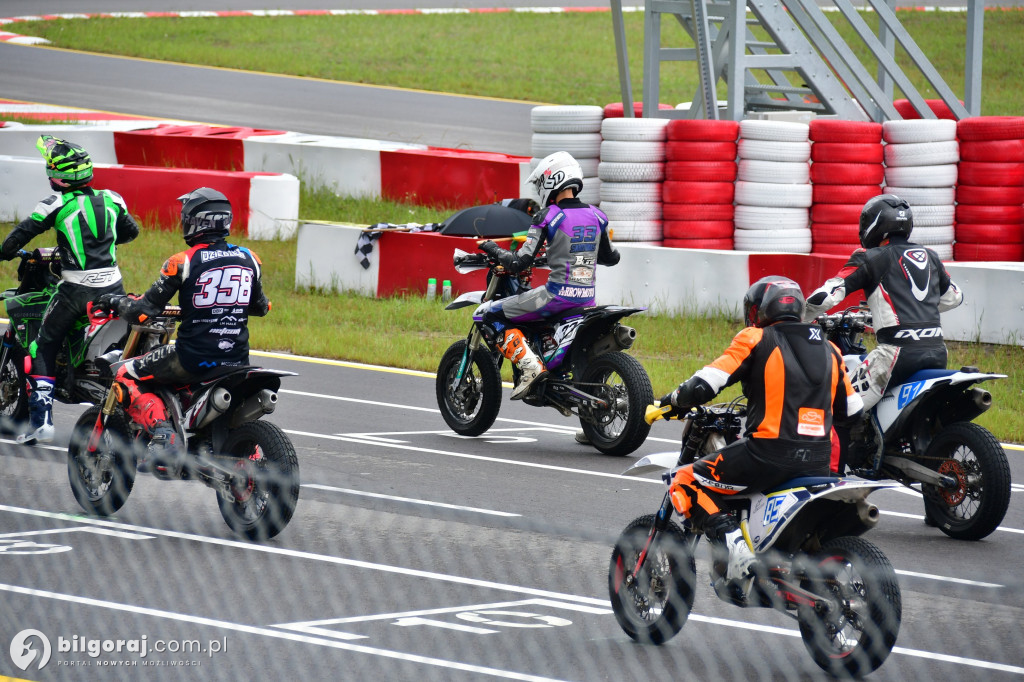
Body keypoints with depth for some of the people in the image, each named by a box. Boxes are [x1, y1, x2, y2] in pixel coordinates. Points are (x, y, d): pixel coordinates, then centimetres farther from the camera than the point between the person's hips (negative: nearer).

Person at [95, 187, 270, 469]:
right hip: (238, 359, 6)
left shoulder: (183, 262, -9)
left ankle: (161, 432, -9)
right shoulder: (248, 259, 5)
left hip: (193, 358, -6)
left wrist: (116, 302, 12)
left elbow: (143, 311, -8)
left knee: (126, 375, 11)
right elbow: (261, 307, 22)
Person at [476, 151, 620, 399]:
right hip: (588, 297, 7)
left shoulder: (548, 217, -10)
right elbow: (611, 257, 21)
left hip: (558, 294, -7)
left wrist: (493, 250, 5)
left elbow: (520, 263, -12)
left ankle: (530, 365, -15)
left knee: (491, 315, 0)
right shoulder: (596, 216, 8)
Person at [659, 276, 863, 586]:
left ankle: (733, 545, -14)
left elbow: (705, 385, -8)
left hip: (768, 453, -6)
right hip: (817, 462, 6)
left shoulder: (756, 340, -1)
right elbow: (851, 412, 20)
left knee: (686, 483, 5)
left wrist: (675, 400, 12)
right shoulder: (829, 349, 16)